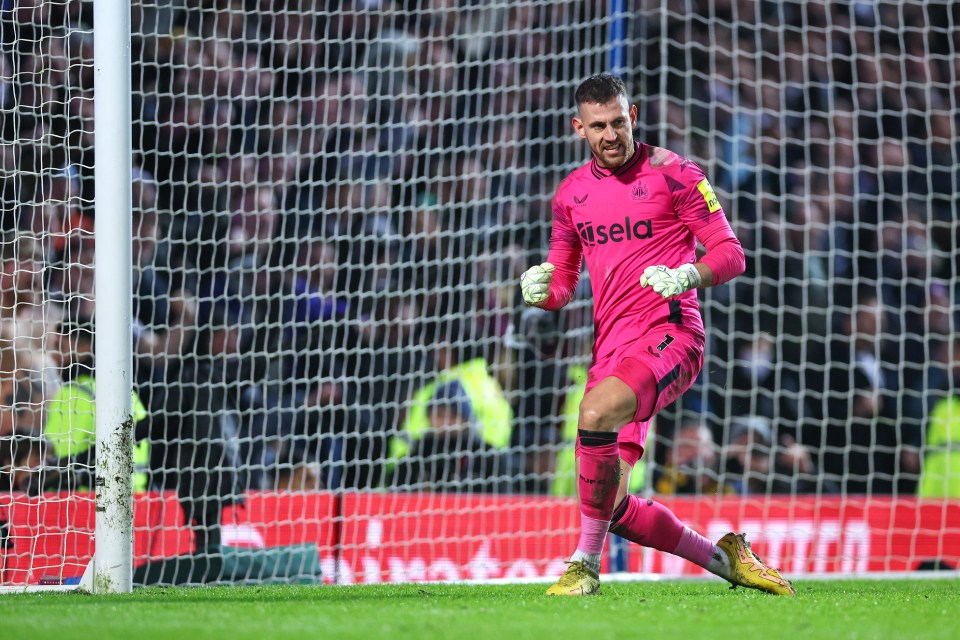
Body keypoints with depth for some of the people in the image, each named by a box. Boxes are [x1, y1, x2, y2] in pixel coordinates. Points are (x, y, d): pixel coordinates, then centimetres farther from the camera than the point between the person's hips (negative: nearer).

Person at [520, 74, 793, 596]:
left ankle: (585, 565, -22)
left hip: (669, 335, -6)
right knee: (614, 507, -3)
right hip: (611, 346, 6)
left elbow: (730, 254, -1)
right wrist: (541, 289, -1)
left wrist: (688, 275, -21)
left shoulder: (672, 173, -1)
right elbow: (562, 282, 23)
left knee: (596, 412, -35)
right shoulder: (571, 193, 15)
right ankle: (721, 558, 19)